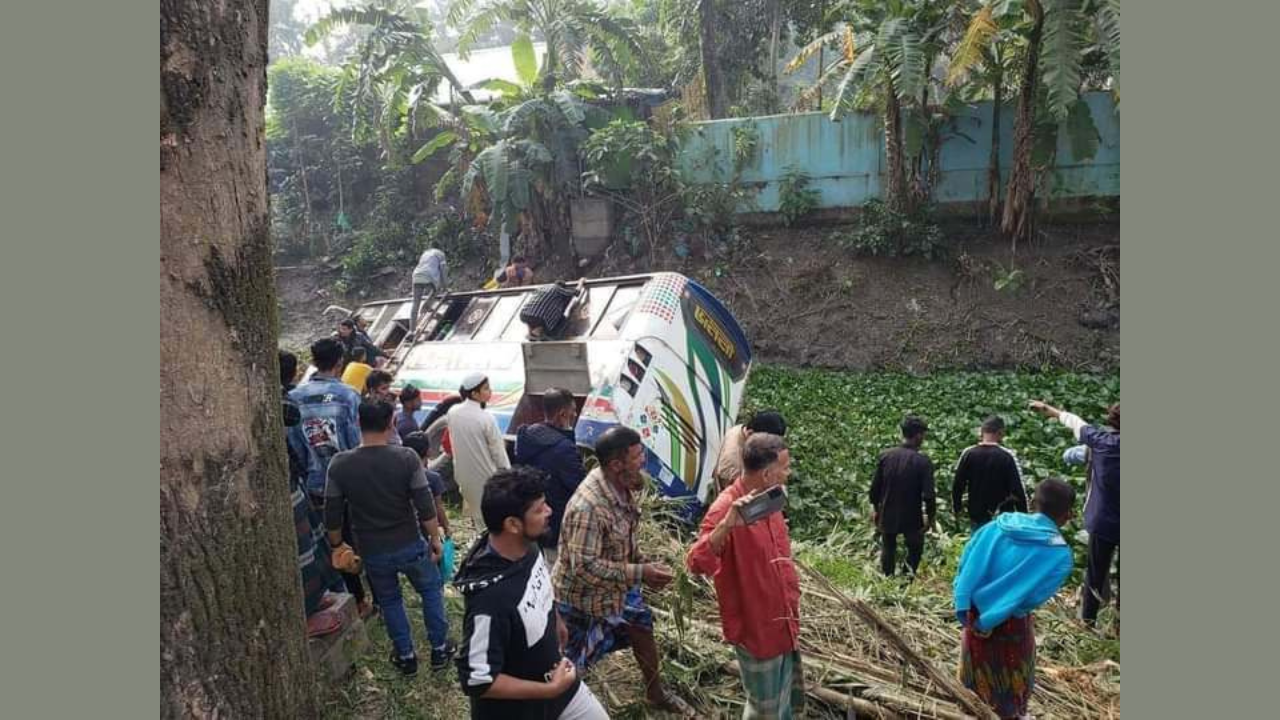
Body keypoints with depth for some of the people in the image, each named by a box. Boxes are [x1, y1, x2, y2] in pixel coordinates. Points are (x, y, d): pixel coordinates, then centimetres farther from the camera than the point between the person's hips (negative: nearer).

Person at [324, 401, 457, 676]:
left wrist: (336, 545, 11)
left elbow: (332, 514, -5)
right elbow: (425, 506, -15)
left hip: (372, 550, 2)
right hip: (410, 544, -1)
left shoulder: (340, 464, -13)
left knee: (389, 600, 23)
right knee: (431, 590, 22)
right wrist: (435, 539, -1)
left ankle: (405, 656, 32)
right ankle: (439, 649, 29)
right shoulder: (407, 458, -18)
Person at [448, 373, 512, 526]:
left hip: (464, 473, 6)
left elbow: (454, 441, 6)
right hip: (485, 475, -6)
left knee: (475, 511, 21)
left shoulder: (452, 413, -6)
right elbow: (498, 451, -14)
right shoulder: (487, 419, -22)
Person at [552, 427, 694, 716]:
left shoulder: (625, 486, -9)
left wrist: (643, 564, -1)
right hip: (582, 595, -9)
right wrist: (640, 573, -34)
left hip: (617, 584, 9)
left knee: (643, 626, 23)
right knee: (568, 660, 9)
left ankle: (656, 692, 46)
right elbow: (584, 567, -35)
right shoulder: (588, 506, -37)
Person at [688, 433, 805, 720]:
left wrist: (792, 607, 18)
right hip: (755, 628, -8)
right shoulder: (725, 508, -27)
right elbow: (696, 564, -40)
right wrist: (726, 524, -54)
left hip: (783, 624, 8)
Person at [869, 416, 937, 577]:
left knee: (888, 551, 20)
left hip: (887, 515, 3)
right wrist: (931, 516, -2)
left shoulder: (885, 455, -7)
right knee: (914, 552, 18)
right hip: (912, 518, -3)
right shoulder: (922, 461, -18)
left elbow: (875, 487, -1)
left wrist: (876, 508, 14)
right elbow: (928, 494, -17)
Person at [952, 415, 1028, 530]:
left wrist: (957, 508, 14)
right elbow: (1018, 489, -14)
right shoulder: (1007, 456, -16)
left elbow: (957, 485, -2)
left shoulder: (968, 454, -7)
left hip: (977, 517, 3)